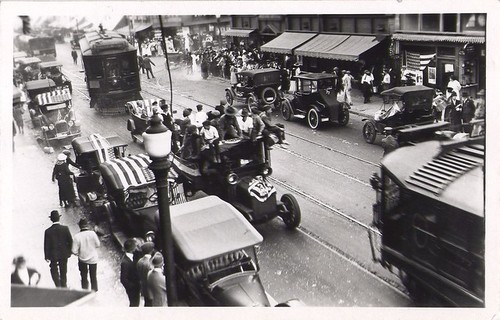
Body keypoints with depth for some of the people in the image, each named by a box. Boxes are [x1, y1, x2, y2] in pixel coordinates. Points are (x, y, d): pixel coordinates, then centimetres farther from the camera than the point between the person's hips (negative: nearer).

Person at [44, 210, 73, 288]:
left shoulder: (48, 231, -16)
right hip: (64, 254, 2)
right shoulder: (65, 228, -13)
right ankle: (63, 286, 28)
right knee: (63, 272, 18)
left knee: (54, 270, 16)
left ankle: (58, 285, 4)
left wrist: (47, 256, 3)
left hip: (53, 255, -2)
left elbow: (46, 245, -9)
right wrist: (69, 252, 8)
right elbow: (70, 241, -7)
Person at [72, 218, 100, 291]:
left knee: (84, 277, 17)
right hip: (93, 259, 0)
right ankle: (94, 291, 27)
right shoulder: (92, 233, -19)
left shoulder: (77, 236, -19)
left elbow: (74, 251, -16)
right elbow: (98, 245, -9)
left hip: (82, 259, 0)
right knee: (93, 277, 18)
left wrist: (78, 254, 5)